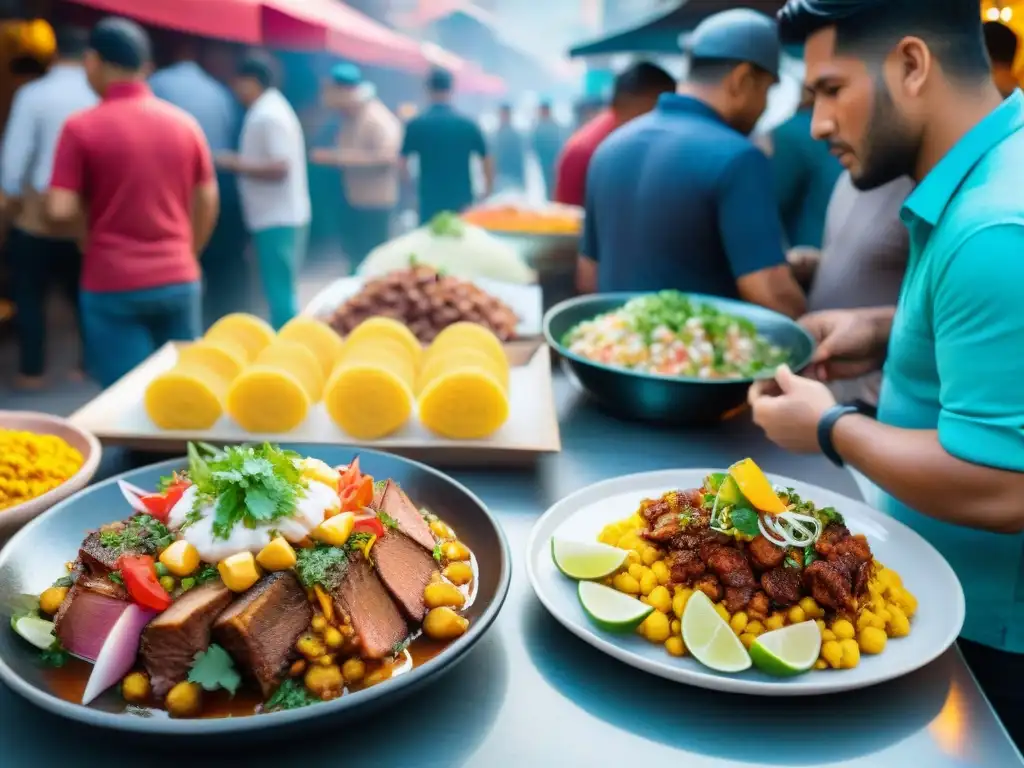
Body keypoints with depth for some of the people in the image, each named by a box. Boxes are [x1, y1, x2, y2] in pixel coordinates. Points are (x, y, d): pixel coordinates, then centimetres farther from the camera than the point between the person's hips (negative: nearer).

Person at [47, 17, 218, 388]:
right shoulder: (184, 122, 4)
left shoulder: (81, 127, -8)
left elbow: (61, 210, -12)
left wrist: (93, 200, 10)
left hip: (113, 285, -3)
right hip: (179, 280, 4)